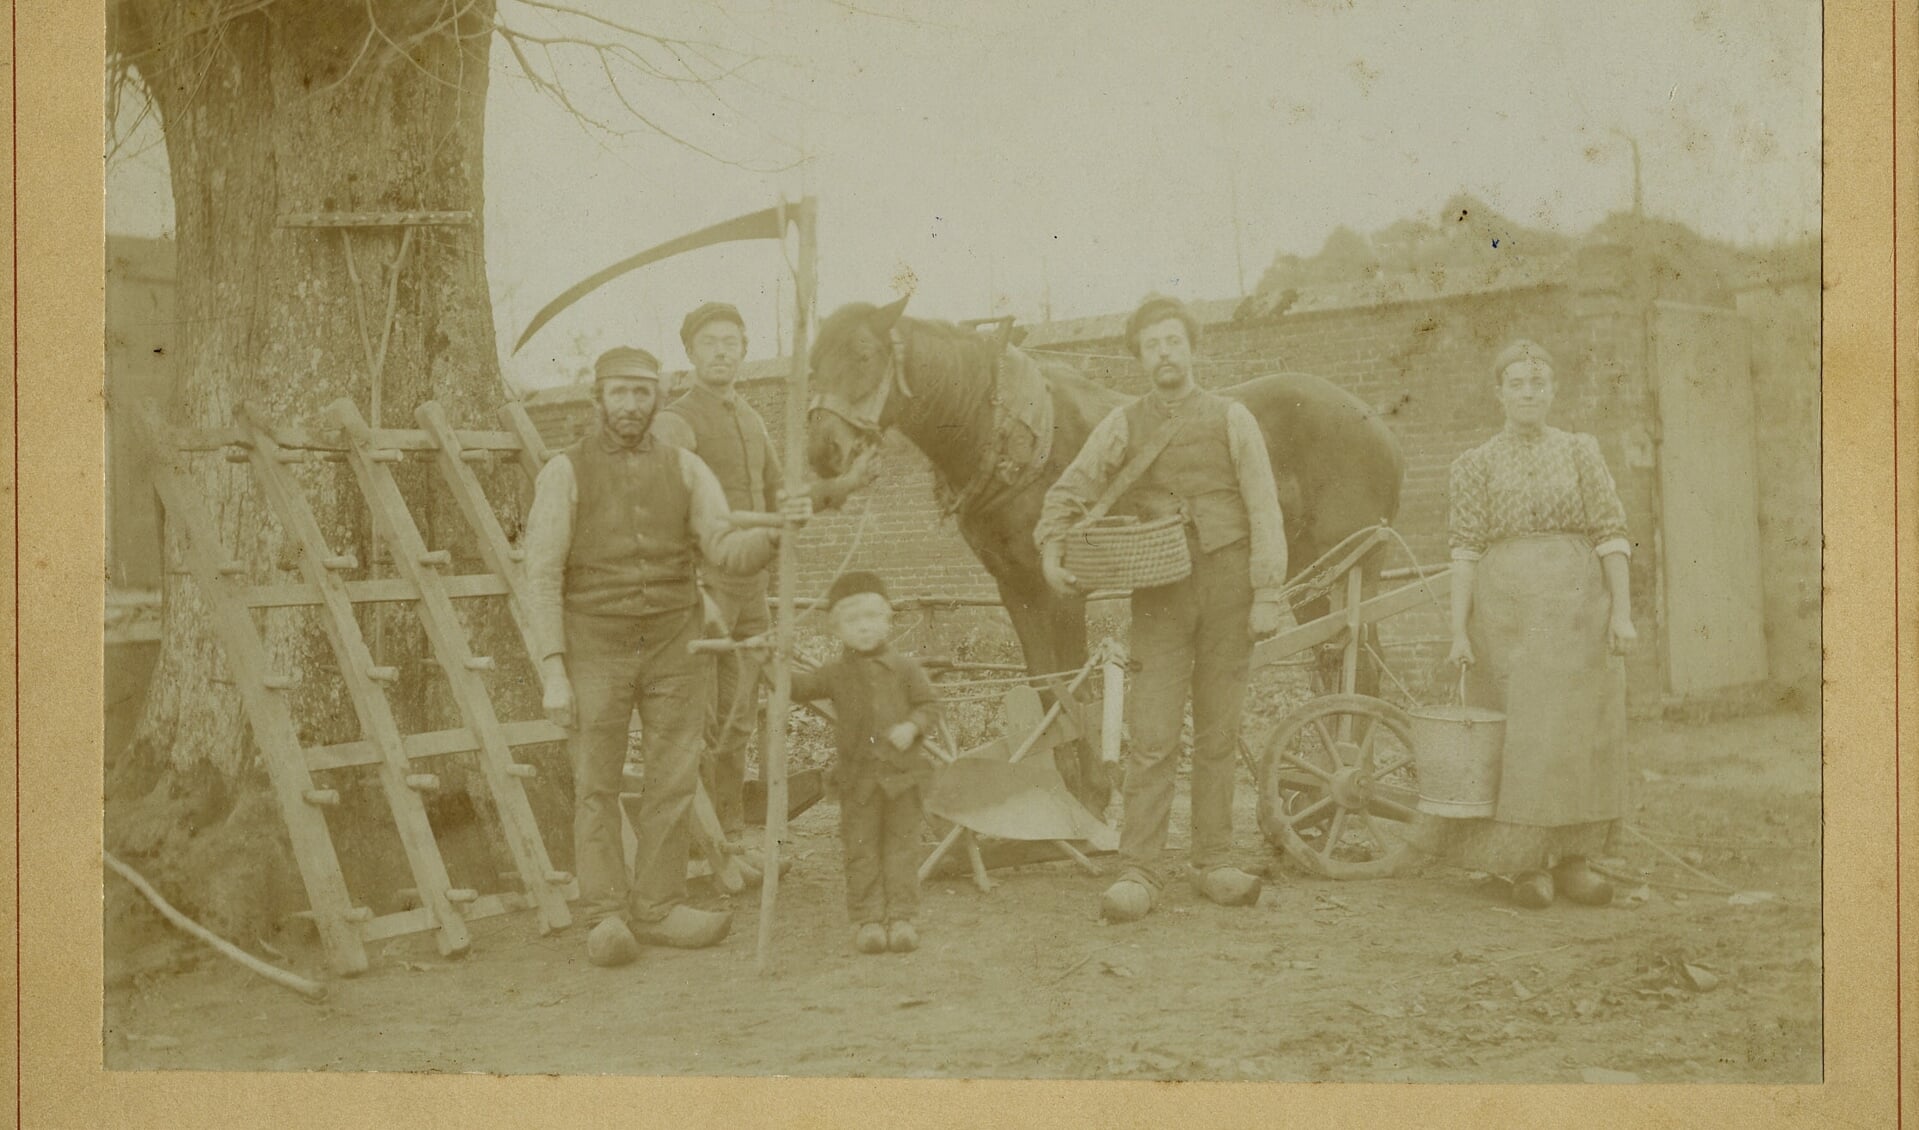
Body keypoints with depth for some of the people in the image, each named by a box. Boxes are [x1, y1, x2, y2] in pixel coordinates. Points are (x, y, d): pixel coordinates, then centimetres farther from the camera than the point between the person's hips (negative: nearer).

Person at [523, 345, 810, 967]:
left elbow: (729, 552, -6)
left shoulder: (686, 470, 4)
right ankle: (607, 919, 2)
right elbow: (543, 577, -9)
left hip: (671, 644, 3)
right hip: (595, 645, -3)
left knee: (674, 780, 2)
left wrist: (776, 530, -28)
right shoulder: (565, 473, -5)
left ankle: (657, 908, 12)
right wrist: (554, 671, -16)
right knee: (596, 786, -3)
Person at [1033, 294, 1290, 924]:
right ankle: (1137, 873, -4)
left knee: (1218, 735, 6)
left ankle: (1214, 863, 16)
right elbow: (1070, 491, 8)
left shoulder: (1231, 420, 6)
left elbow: (1264, 512, 3)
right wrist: (1052, 551, -10)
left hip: (1225, 585, 0)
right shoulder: (1122, 426, 8)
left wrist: (1268, 593, -5)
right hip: (1158, 593, 0)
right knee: (1152, 739, -6)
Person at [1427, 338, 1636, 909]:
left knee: (1577, 731, 2)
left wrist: (1622, 610, -6)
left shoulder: (1581, 452, 9)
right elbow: (1466, 549, 0)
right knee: (1518, 733, -2)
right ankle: (1527, 864, 7)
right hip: (1506, 605, -1)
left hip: (1577, 604, 1)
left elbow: (1611, 534, 4)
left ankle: (1570, 860, 12)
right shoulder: (1475, 465, 6)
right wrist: (1459, 630, -7)